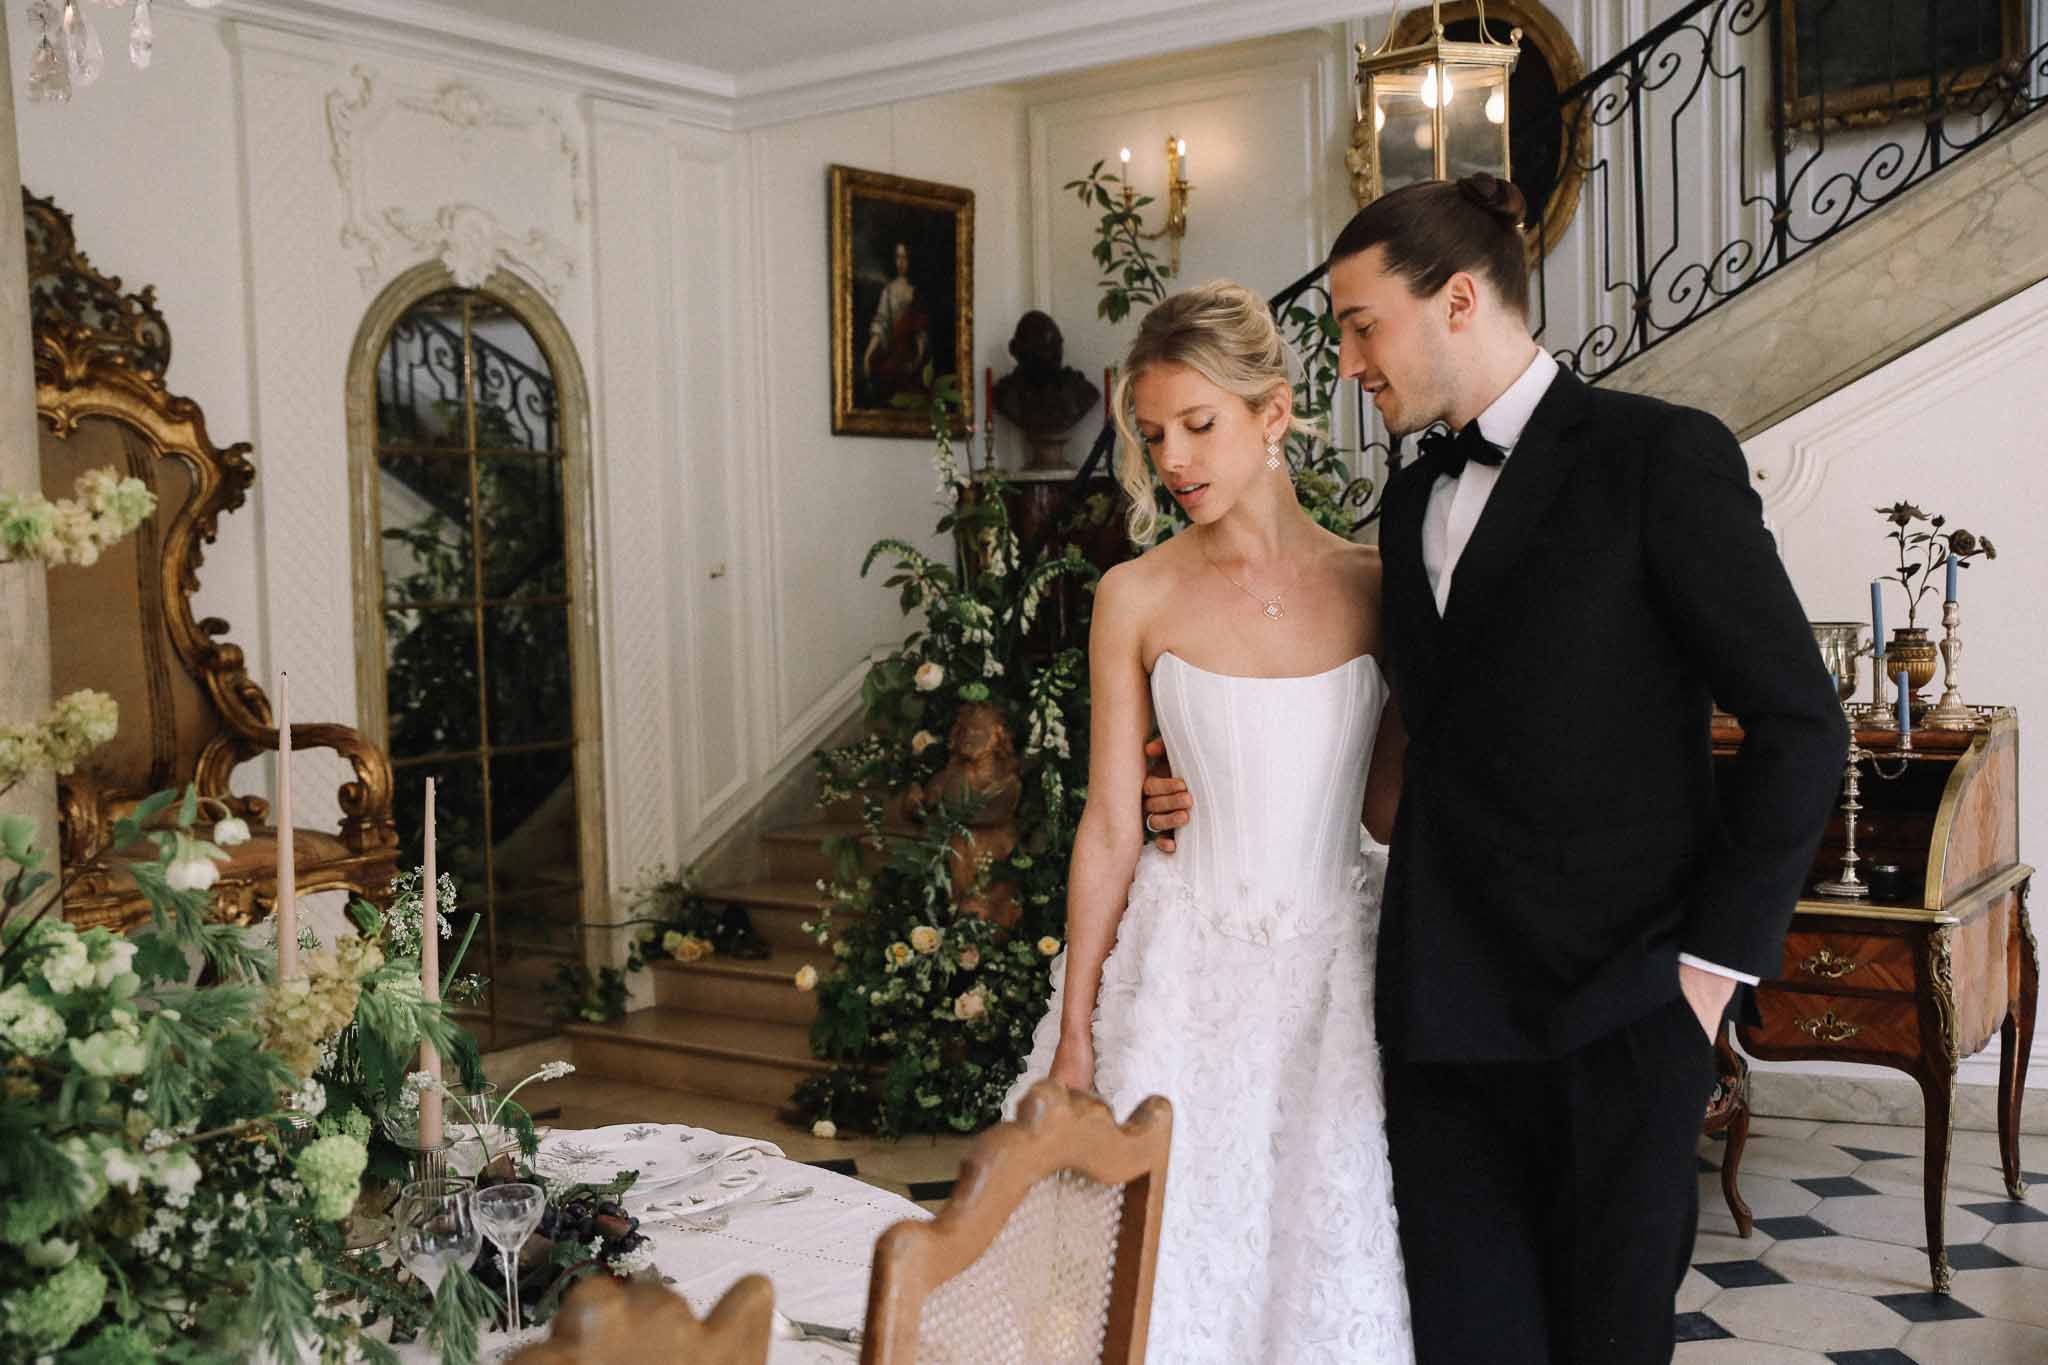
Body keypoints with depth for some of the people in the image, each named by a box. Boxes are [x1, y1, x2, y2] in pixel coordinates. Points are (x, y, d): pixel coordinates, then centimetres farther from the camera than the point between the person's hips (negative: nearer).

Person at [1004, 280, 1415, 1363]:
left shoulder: (1372, 584, 0)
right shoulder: (1137, 597, -2)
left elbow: (1389, 802, 5)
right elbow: (1110, 829, 0)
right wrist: (1074, 1037, 0)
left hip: (1338, 970, 1)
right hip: (1190, 968, -1)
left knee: (1331, 1262, 8)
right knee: (1181, 1271, 5)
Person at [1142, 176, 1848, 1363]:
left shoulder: (1660, 454, -5)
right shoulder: (1414, 498, 15)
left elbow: (1799, 727, -6)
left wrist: (1713, 963, -10)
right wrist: (1230, 795, 8)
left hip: (1613, 1010, -5)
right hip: (1443, 1014, 5)